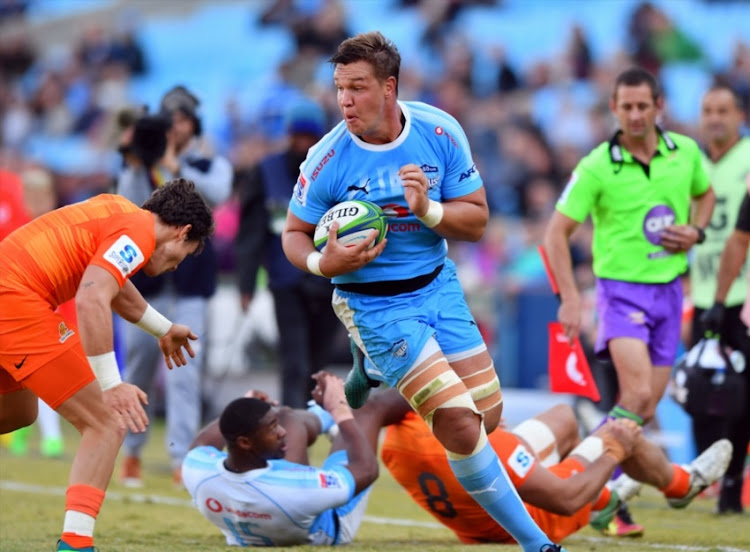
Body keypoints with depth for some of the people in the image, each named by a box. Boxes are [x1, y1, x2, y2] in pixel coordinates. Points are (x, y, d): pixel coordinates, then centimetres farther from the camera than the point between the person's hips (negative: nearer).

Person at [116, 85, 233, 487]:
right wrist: (134, 164, -16)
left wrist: (174, 166, -24)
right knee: (139, 367, 5)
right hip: (146, 276, 1)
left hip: (191, 279, -1)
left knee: (184, 370, -12)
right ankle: (131, 453, 21)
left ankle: (182, 459, -15)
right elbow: (130, 207, -7)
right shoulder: (141, 164, 8)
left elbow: (218, 193, -16)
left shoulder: (210, 164, 6)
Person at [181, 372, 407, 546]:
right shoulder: (295, 487, -49)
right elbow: (366, 469, -30)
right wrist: (340, 409, -19)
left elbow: (201, 443, -4)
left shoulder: (197, 472, -34)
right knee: (374, 408, 4)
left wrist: (236, 416, 11)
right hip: (329, 532, -4)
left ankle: (323, 415, 51)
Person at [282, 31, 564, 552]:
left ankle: (372, 374, 34)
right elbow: (295, 235, -3)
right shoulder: (328, 159, -16)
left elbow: (477, 220, -4)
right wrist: (324, 262, -25)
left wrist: (427, 210, -24)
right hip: (374, 303, -4)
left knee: (487, 417, 10)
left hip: (437, 285, 4)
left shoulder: (441, 132, -11)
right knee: (461, 427, -17)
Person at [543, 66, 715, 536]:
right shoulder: (596, 168, -11)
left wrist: (697, 230, 1)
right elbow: (557, 233, -7)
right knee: (637, 395, -23)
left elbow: (705, 194, 22)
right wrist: (570, 297, -16)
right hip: (621, 289, -5)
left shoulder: (686, 152, 1)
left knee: (645, 412, 7)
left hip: (668, 290, 5)